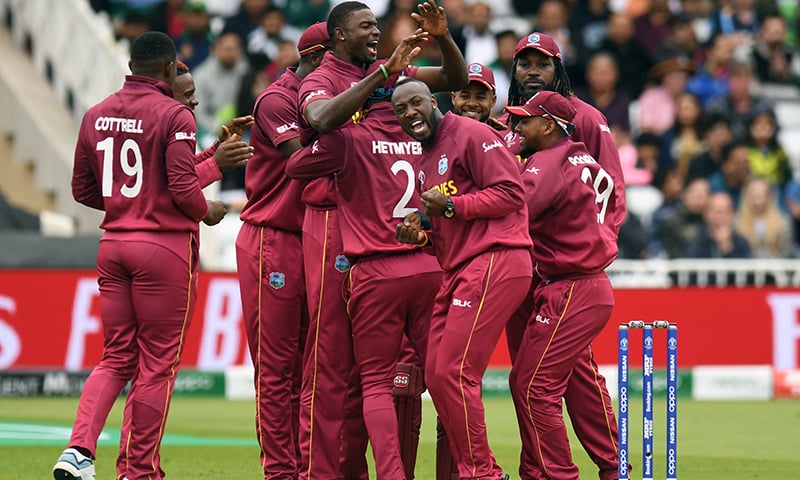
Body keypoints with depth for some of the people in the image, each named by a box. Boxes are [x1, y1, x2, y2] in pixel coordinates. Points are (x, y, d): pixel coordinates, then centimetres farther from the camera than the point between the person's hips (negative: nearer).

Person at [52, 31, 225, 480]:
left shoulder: (97, 115, 7)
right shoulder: (174, 115, -11)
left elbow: (83, 188, 12)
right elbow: (185, 189, -16)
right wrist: (207, 211, 4)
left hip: (113, 245, 6)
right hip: (166, 245, -6)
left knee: (116, 357, 12)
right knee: (158, 363, 3)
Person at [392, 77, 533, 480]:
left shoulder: (471, 135, -5)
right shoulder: (423, 159, 23)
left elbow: (510, 193, -13)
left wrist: (451, 205, -15)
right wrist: (420, 235, 8)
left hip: (495, 262, -10)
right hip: (456, 272, 10)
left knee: (453, 374, -14)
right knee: (436, 376, 6)